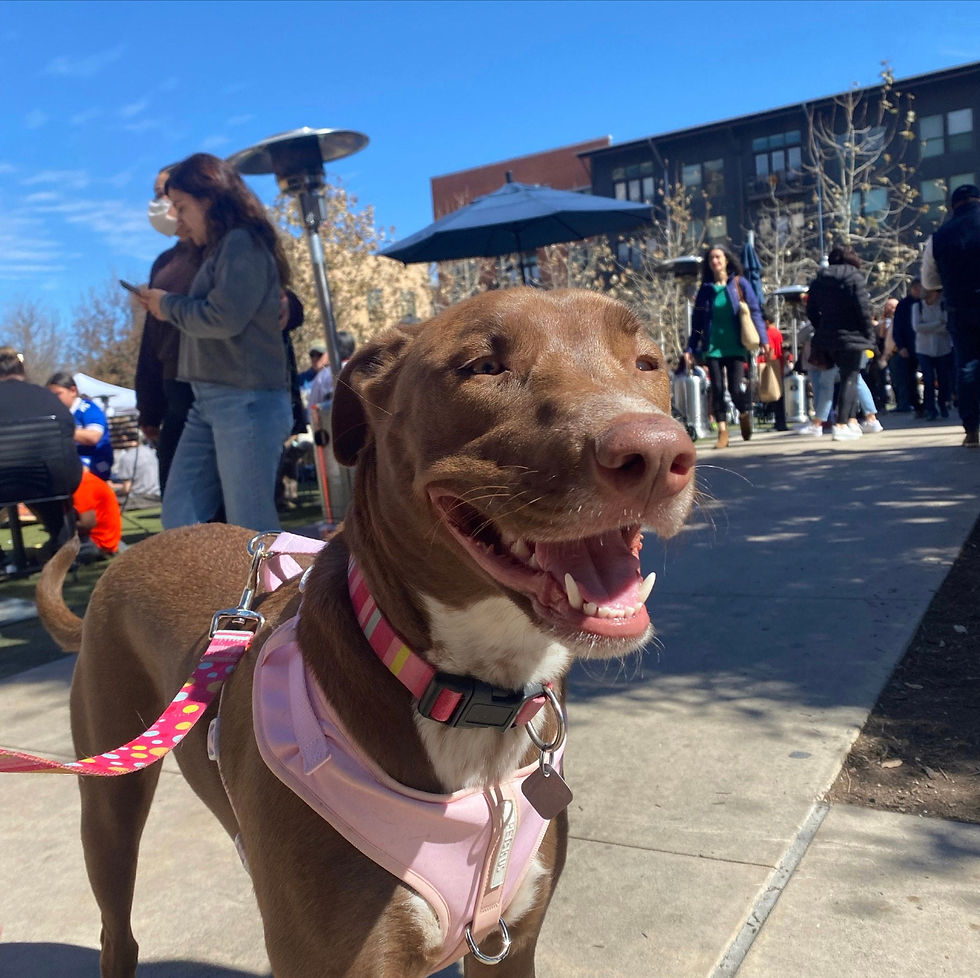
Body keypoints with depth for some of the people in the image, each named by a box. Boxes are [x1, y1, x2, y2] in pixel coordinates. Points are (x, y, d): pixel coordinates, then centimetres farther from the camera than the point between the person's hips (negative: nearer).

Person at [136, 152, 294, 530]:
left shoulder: (242, 243, -7)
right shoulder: (220, 250, 20)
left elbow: (224, 318, -18)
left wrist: (168, 305, -3)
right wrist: (164, 306, 6)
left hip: (247, 402, -10)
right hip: (209, 402, 10)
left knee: (251, 528, -4)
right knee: (178, 516, 9)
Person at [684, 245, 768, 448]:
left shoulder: (740, 284, 3)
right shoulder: (705, 289, 9)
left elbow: (754, 312, 1)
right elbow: (697, 321, 10)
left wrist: (763, 339, -7)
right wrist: (691, 348, 4)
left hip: (735, 346, -2)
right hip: (713, 347, 2)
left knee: (736, 388, -8)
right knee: (717, 389, -2)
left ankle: (745, 413, 24)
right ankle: (722, 431, 6)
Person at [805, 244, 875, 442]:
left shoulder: (819, 279, 11)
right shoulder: (854, 277, -7)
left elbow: (811, 309, 11)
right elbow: (863, 307, -14)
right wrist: (868, 332, -4)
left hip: (826, 337, 6)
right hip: (850, 337, -6)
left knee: (846, 376, 17)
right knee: (850, 379, -3)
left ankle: (850, 421, 17)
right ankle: (841, 425, -12)